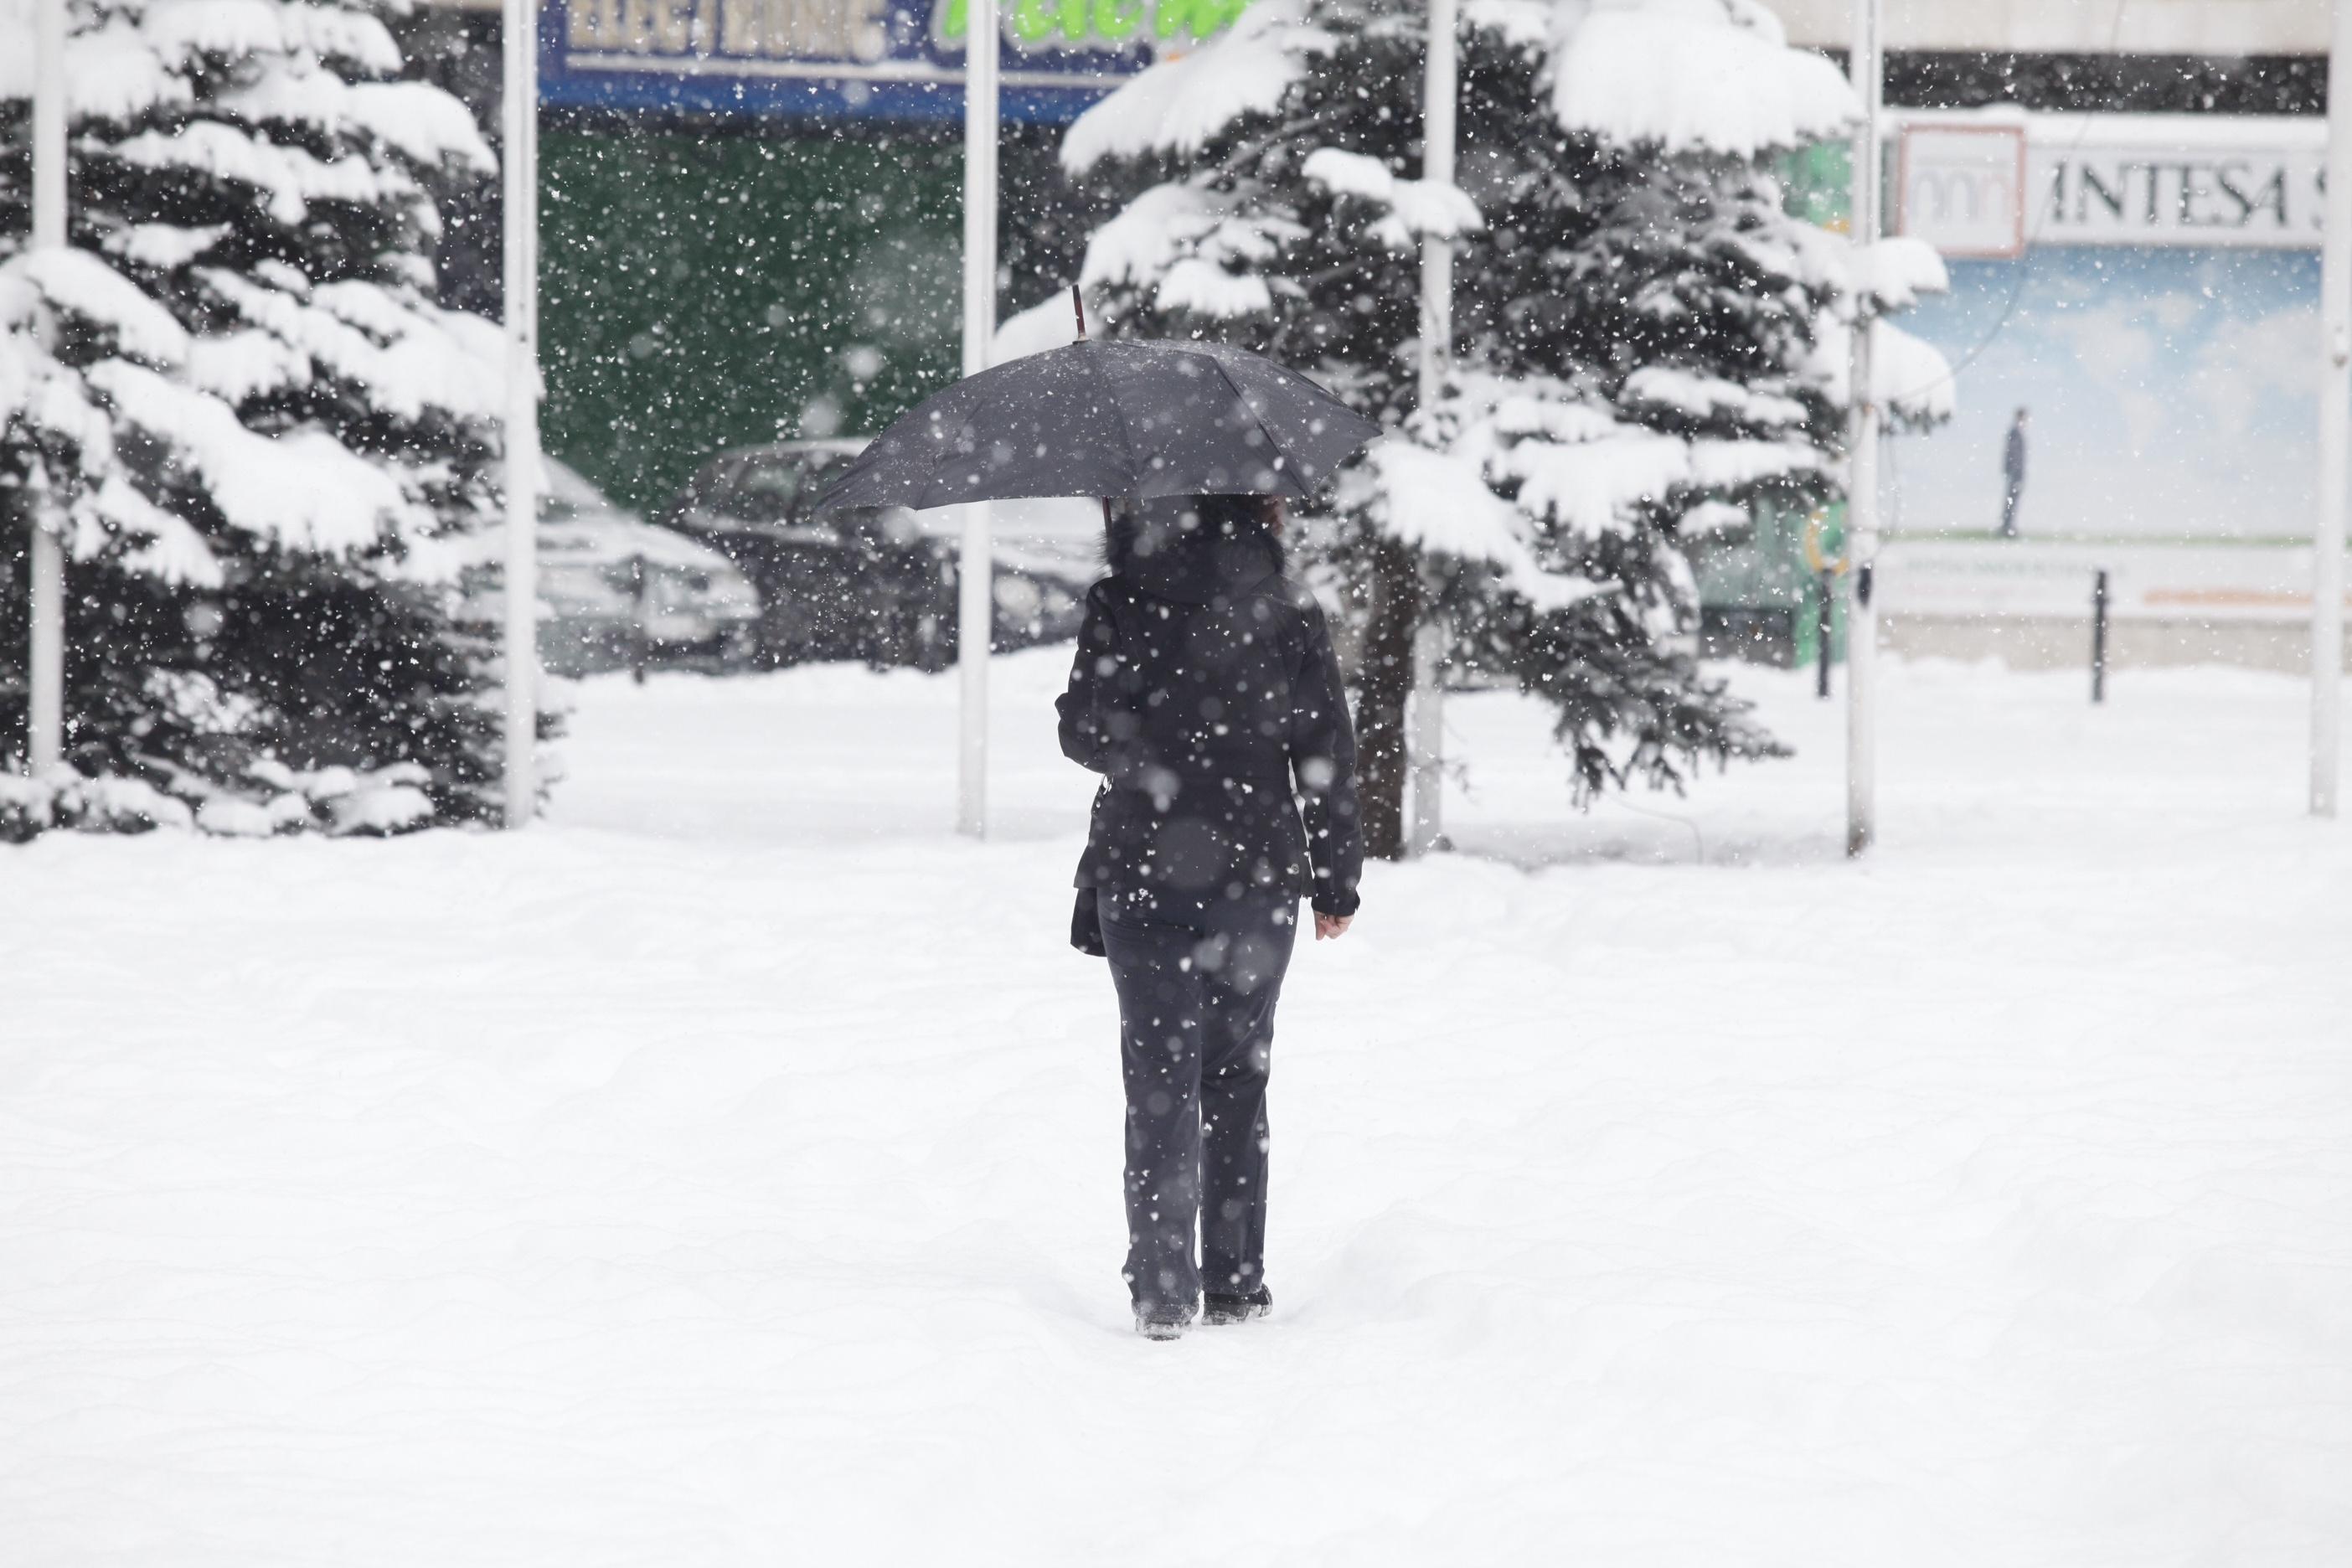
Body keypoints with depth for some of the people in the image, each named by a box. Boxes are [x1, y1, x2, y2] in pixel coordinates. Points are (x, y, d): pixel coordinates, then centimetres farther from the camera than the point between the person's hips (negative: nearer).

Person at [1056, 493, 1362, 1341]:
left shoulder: (1118, 606, -5)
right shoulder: (1289, 614, -4)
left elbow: (1082, 734, 0)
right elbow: (1326, 757, -1)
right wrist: (1337, 881, 9)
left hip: (1140, 868, 0)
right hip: (1255, 873, 0)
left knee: (1159, 1077, 3)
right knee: (1238, 1074, 12)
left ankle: (1164, 1290, -6)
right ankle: (1236, 1280, 12)